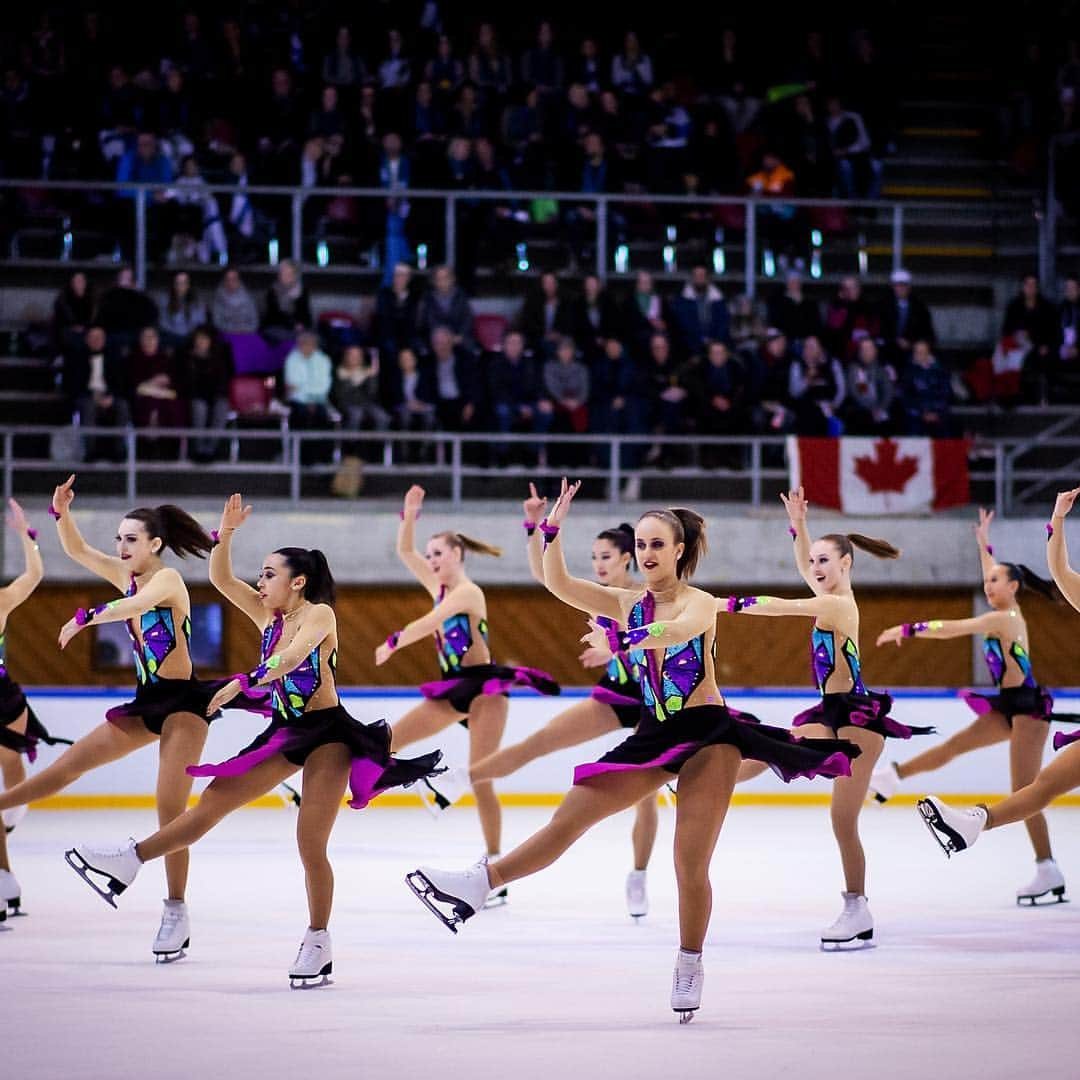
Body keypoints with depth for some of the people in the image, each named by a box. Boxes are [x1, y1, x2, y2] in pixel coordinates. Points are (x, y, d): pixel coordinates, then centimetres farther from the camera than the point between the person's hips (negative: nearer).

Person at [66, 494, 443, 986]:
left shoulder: (319, 614, -12)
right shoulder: (268, 616, 9)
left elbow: (290, 658, -30)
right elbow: (221, 578, 8)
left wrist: (243, 683, -40)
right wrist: (225, 533, -6)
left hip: (327, 733, -7)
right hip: (285, 733, 7)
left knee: (310, 845, -7)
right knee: (215, 800, 3)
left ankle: (318, 943, 4)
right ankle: (128, 862, 2)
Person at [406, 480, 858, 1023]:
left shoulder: (700, 603, -8)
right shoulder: (626, 605, 6)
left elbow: (677, 629, -33)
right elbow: (557, 583, -4)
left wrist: (621, 641, -50)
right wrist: (553, 530, -21)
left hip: (707, 734, -4)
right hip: (653, 737, 4)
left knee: (691, 863, -3)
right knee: (572, 814, -6)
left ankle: (690, 966, 12)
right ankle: (480, 883, -10)